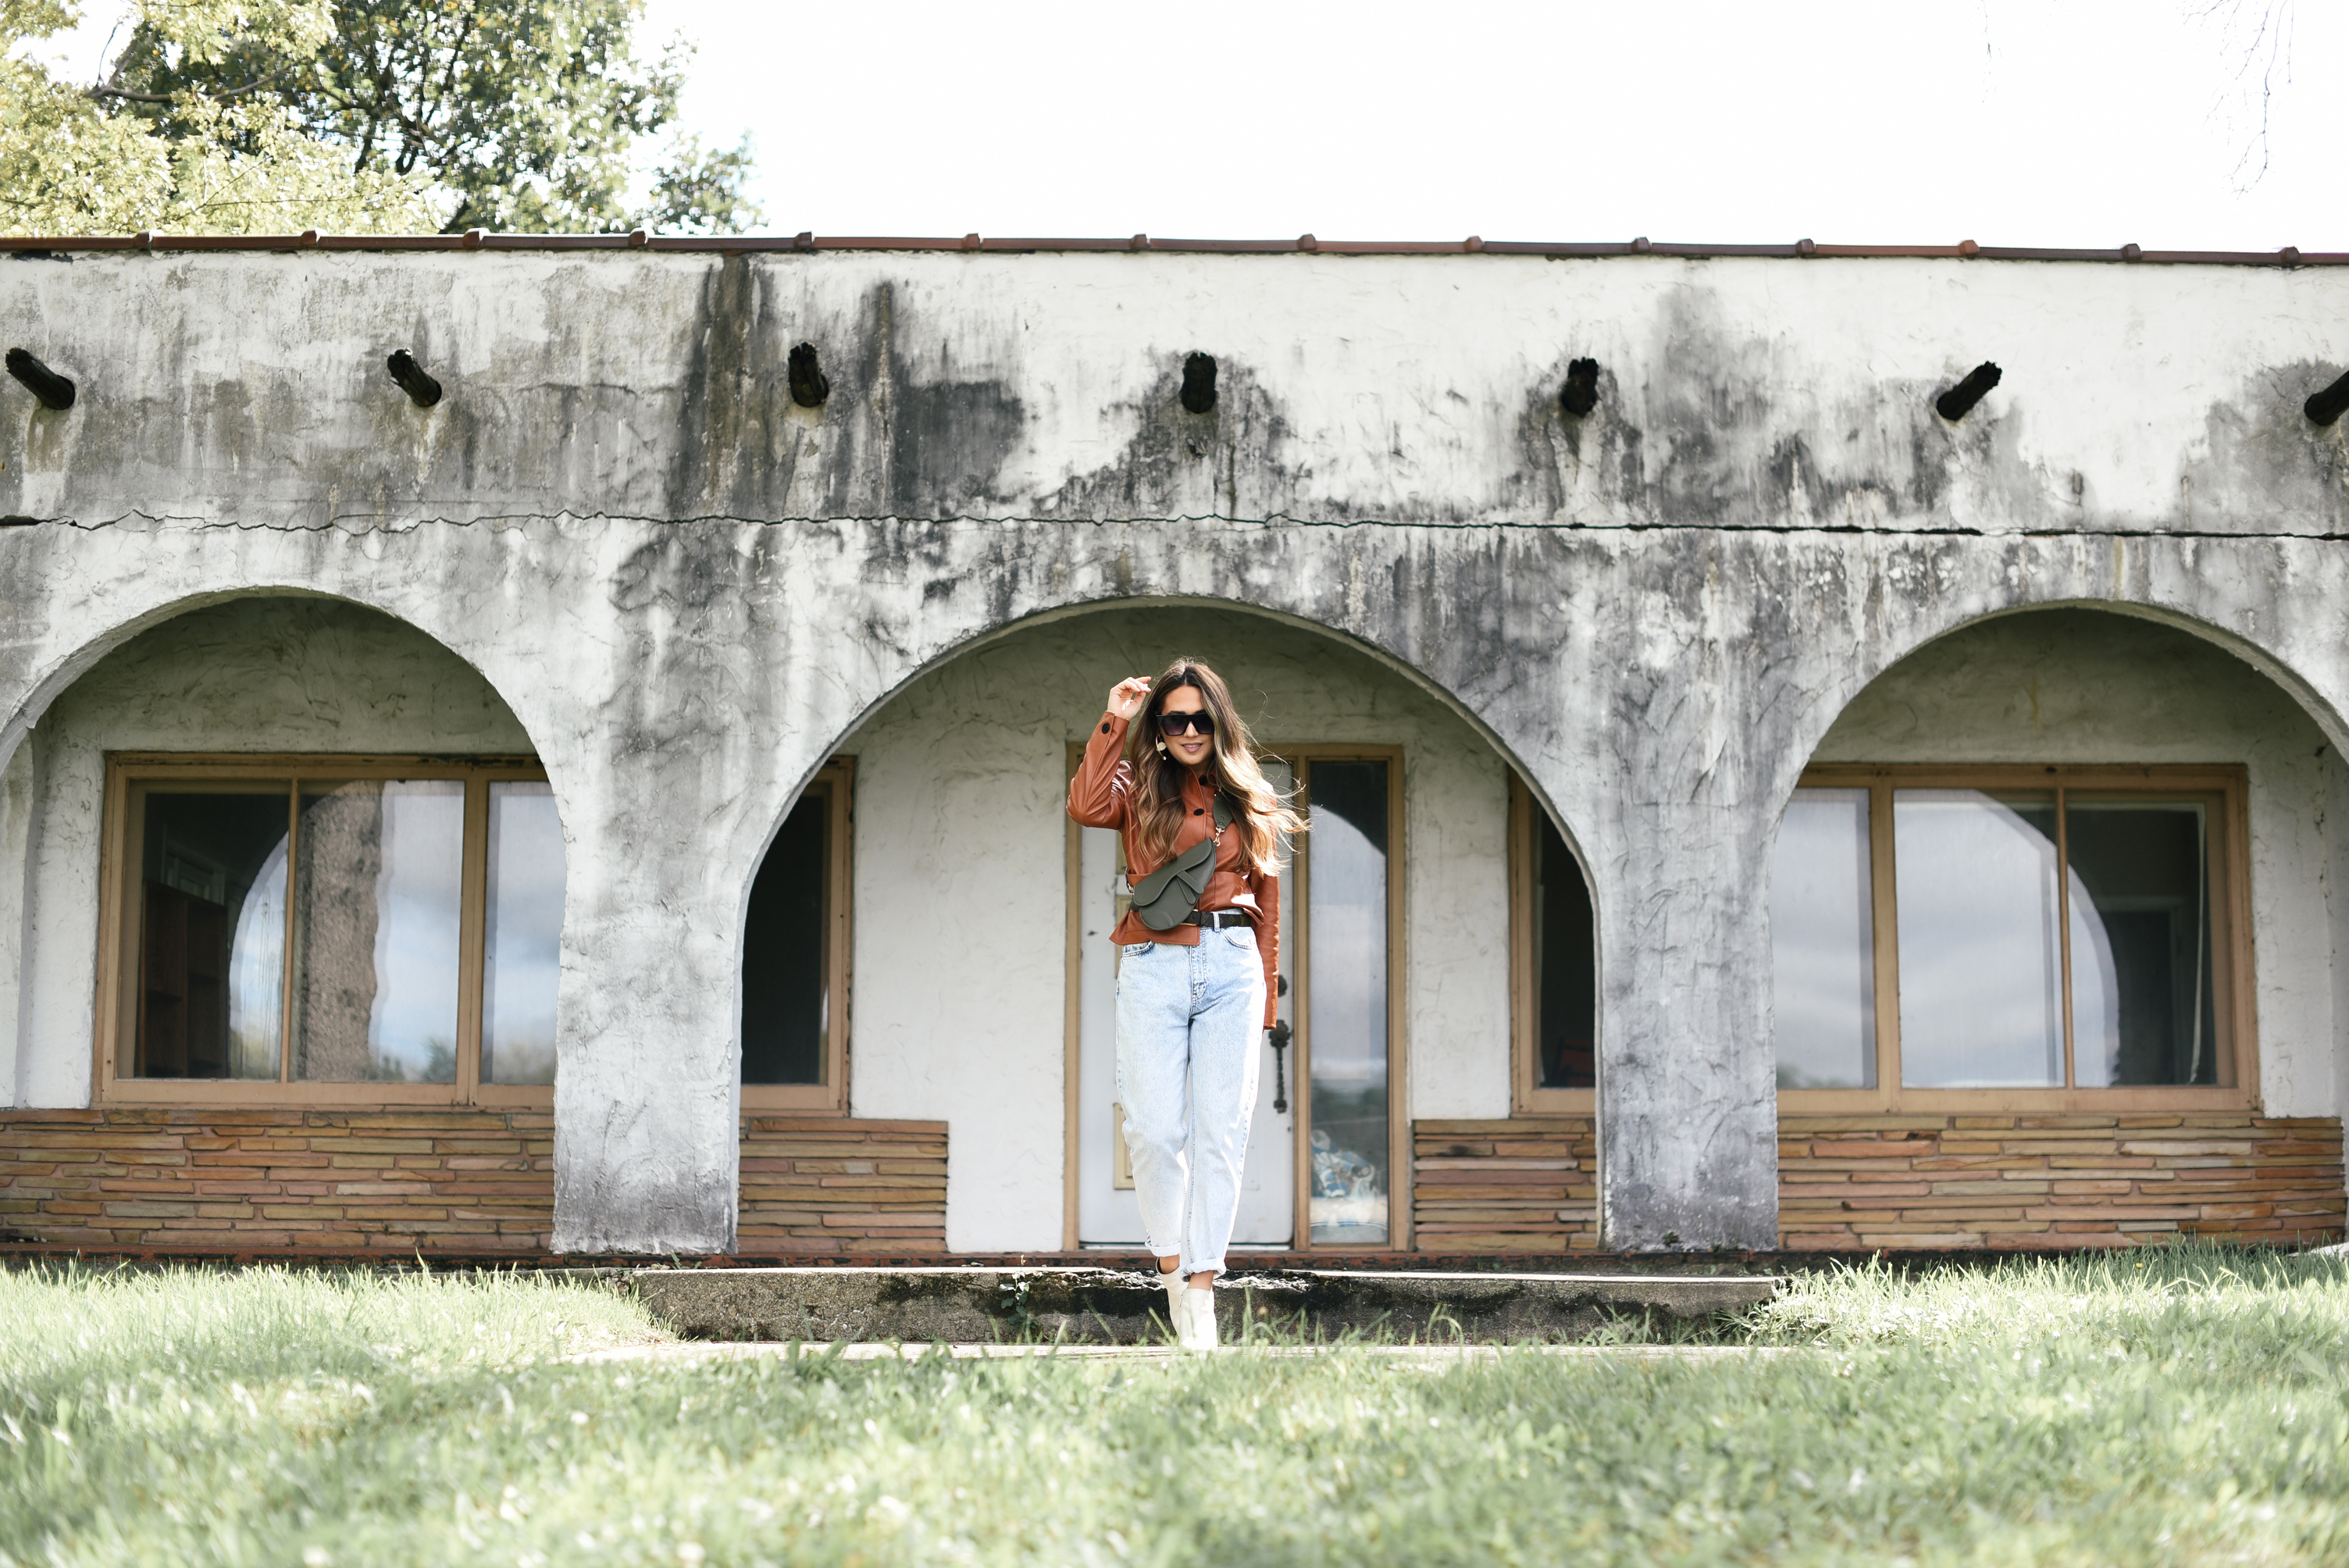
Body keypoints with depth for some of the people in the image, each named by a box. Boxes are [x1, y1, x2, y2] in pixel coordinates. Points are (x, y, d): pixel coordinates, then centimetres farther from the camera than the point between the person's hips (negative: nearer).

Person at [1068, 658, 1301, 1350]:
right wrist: (1113, 723, -9)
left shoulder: (1251, 800, 14)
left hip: (1231, 966, 1)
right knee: (1154, 1128, -6)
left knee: (1220, 1130, -4)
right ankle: (1170, 1264, 14)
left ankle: (1202, 1290, -1)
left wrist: (1265, 999, 16)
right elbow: (1085, 806, -13)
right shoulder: (1140, 791, 9)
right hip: (1154, 968, -1)